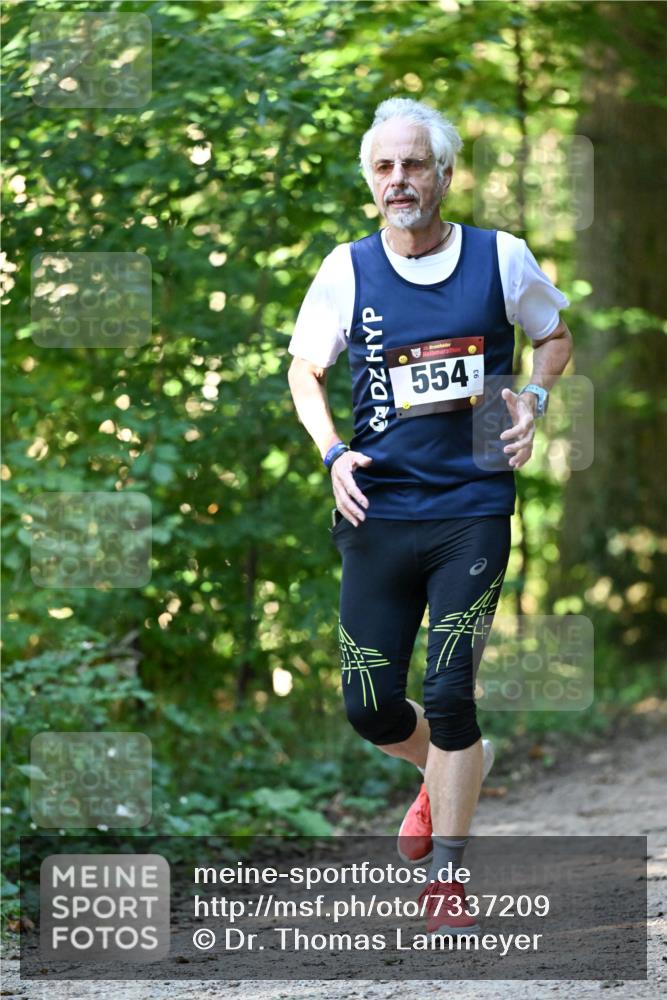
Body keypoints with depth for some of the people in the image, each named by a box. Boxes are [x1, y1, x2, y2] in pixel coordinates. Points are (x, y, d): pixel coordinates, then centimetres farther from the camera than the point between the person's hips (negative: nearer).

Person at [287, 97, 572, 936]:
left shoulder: (501, 258, -1)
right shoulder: (348, 270, 0)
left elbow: (554, 337, 17)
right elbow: (305, 370, 13)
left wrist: (533, 398, -3)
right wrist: (333, 453, -3)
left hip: (472, 507, -2)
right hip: (379, 511, 2)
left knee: (449, 694, -10)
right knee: (369, 706, 3)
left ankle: (444, 880, 4)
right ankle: (450, 769, 37)